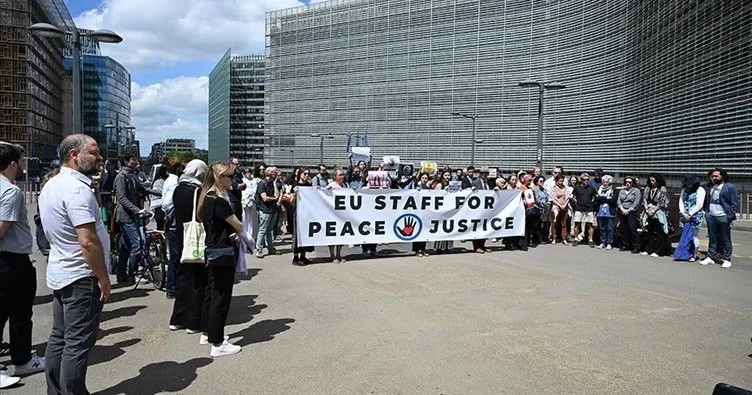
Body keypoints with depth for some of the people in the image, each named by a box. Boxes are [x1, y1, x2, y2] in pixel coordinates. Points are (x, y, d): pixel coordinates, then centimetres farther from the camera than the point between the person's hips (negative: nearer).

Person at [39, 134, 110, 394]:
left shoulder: (51, 185, 10)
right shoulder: (77, 189, -21)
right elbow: (88, 241, -27)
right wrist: (103, 278, -19)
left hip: (60, 273, 10)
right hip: (82, 277, -10)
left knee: (59, 338, 17)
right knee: (78, 344, -1)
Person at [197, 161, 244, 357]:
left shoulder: (206, 198, 8)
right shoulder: (219, 201, -21)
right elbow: (238, 225, -14)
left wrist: (231, 231, -3)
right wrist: (238, 229, 7)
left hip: (212, 251, 10)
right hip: (223, 253, -10)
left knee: (212, 292, 19)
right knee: (221, 297, -3)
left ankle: (208, 333, 33)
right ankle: (218, 344, 3)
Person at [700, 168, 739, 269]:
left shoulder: (730, 187, -4)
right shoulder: (711, 187, 14)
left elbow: (735, 203, -7)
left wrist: (730, 216, -13)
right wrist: (707, 213, 11)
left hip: (723, 217, -6)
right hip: (711, 216, 6)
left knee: (725, 239, 1)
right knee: (712, 238, 11)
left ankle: (727, 259, 8)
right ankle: (711, 257, 18)